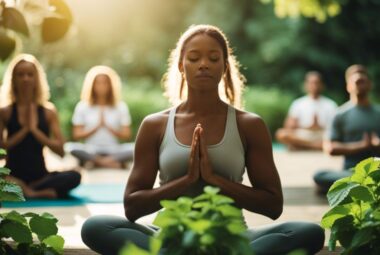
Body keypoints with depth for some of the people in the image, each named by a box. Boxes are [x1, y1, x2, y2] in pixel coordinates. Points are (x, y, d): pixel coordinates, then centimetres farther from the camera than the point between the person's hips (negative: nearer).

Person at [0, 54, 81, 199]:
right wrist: (24, 129, -13)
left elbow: (60, 150, -3)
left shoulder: (48, 112, 5)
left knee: (73, 177, -28)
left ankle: (19, 190, -24)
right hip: (12, 175, -2)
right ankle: (42, 192, -27)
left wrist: (34, 130, -11)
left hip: (40, 175, 3)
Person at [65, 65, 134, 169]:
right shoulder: (82, 106, 3)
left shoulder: (121, 106, 5)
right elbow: (76, 135, 0)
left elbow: (126, 135, 1)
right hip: (90, 151, -1)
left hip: (113, 151, 1)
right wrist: (96, 127, -10)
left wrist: (108, 127, -11)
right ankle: (112, 162, -29)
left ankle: (95, 162, -29)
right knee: (70, 147, -33)